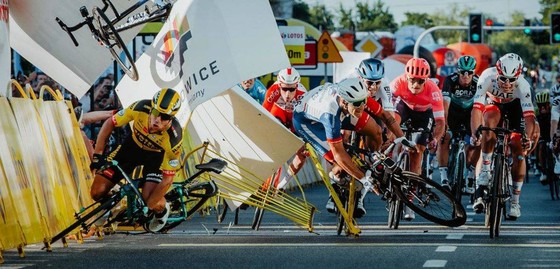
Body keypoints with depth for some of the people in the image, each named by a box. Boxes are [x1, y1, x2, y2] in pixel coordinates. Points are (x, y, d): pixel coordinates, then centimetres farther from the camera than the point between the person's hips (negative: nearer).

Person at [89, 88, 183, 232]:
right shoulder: (141, 108, -33)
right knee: (98, 192, -9)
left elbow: (167, 180, -28)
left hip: (157, 155, -2)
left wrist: (148, 207, -28)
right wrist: (97, 155, -21)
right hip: (133, 145, 2)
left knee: (152, 202, -25)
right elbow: (110, 123, -15)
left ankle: (162, 210, 12)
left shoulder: (173, 138, -36)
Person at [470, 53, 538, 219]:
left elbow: (529, 115, -43)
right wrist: (475, 133, -57)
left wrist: (528, 139, -59)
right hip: (494, 104, 0)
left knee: (519, 151, -10)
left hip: (514, 106, 0)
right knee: (489, 121, -36)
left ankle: (515, 202, 3)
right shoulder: (488, 77, -37)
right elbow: (477, 108, -43)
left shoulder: (522, 85, -36)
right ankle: (485, 173, -28)